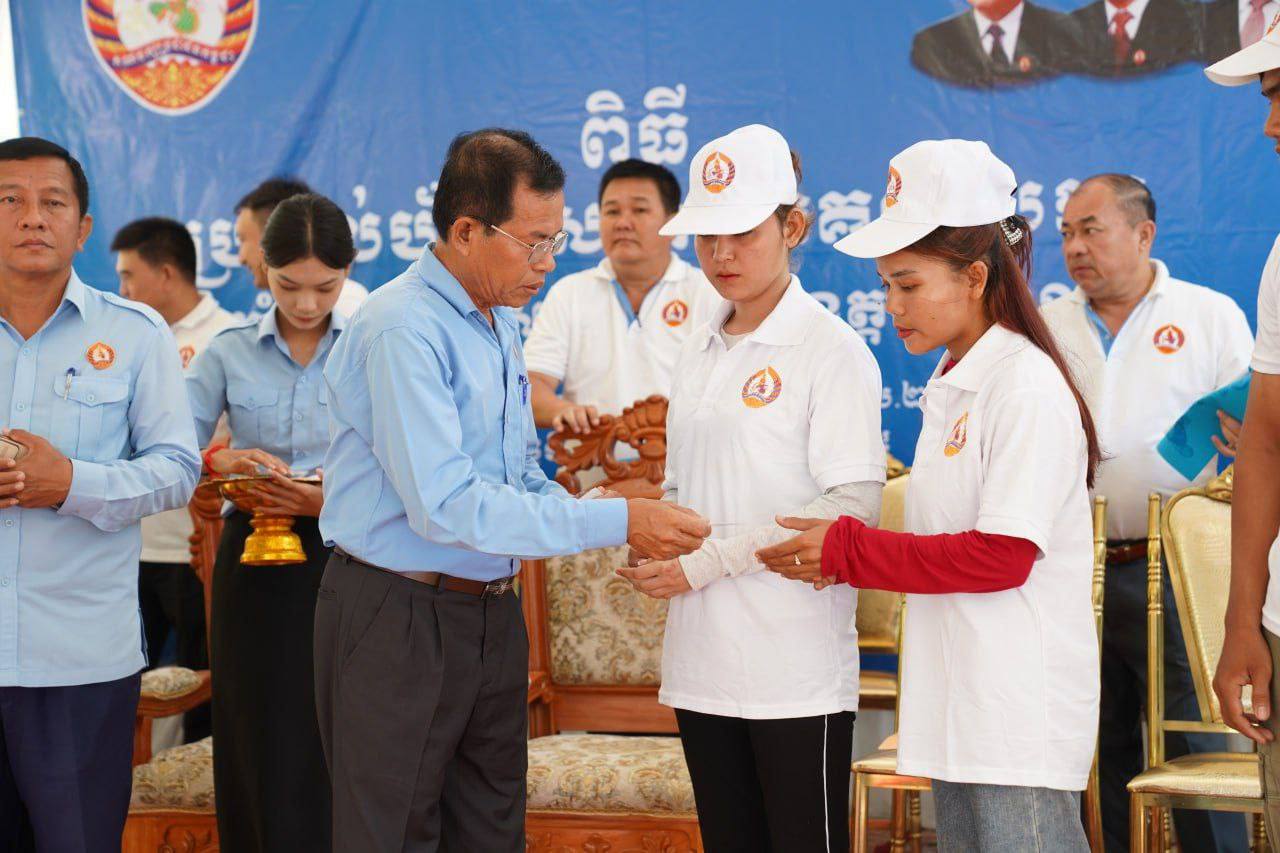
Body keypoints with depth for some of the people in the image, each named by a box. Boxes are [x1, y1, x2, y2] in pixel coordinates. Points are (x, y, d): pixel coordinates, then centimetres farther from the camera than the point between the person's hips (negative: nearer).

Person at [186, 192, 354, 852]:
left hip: (346, 561, -1)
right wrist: (223, 461, -17)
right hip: (257, 564, 1)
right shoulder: (229, 353, 7)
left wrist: (337, 500, -20)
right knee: (263, 749, 3)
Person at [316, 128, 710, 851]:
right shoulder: (402, 330, -19)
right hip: (399, 620, -9)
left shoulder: (501, 321, 12)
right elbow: (445, 506, -27)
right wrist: (615, 523, -25)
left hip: (491, 615, 9)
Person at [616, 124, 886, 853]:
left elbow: (854, 506, -14)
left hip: (797, 669, -7)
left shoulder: (831, 349, -7)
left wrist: (711, 560, -16)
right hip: (704, 658, 7)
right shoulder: (701, 351, 15)